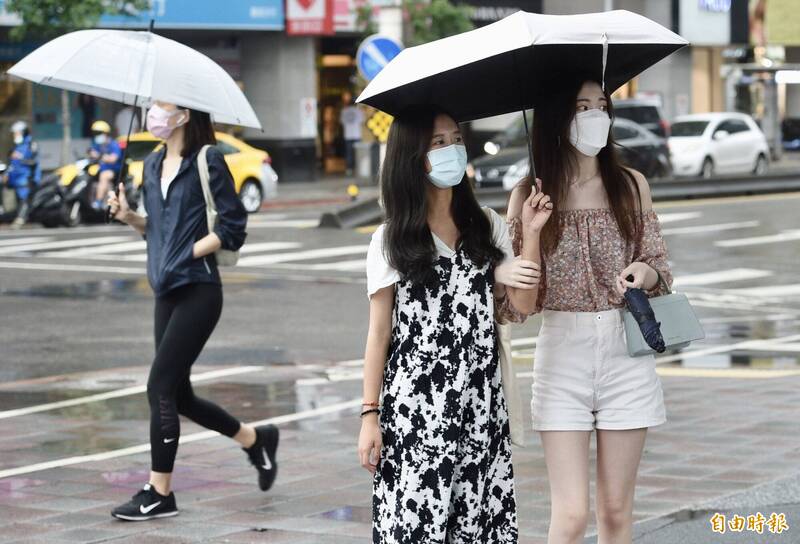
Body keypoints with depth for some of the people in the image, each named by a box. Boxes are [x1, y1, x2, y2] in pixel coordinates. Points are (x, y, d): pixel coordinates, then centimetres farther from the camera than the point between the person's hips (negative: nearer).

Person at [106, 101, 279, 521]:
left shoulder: (207, 161, -8)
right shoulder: (153, 165, 14)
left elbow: (232, 227, -10)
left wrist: (187, 254, -15)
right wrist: (129, 216, 3)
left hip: (198, 291, -8)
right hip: (167, 293, 8)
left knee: (160, 387, -10)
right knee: (178, 395, 11)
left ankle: (159, 493, -1)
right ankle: (255, 439, 32)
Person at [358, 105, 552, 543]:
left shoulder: (487, 227, 11)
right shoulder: (391, 241, 1)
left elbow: (523, 303, 4)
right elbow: (379, 334, 2)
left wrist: (530, 234, -5)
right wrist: (370, 415, -3)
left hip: (481, 406, 3)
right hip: (415, 407, -3)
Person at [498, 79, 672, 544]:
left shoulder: (631, 186, 4)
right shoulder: (531, 194, -1)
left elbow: (660, 269, 10)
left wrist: (647, 273, -12)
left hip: (626, 353, 2)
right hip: (562, 353, -2)